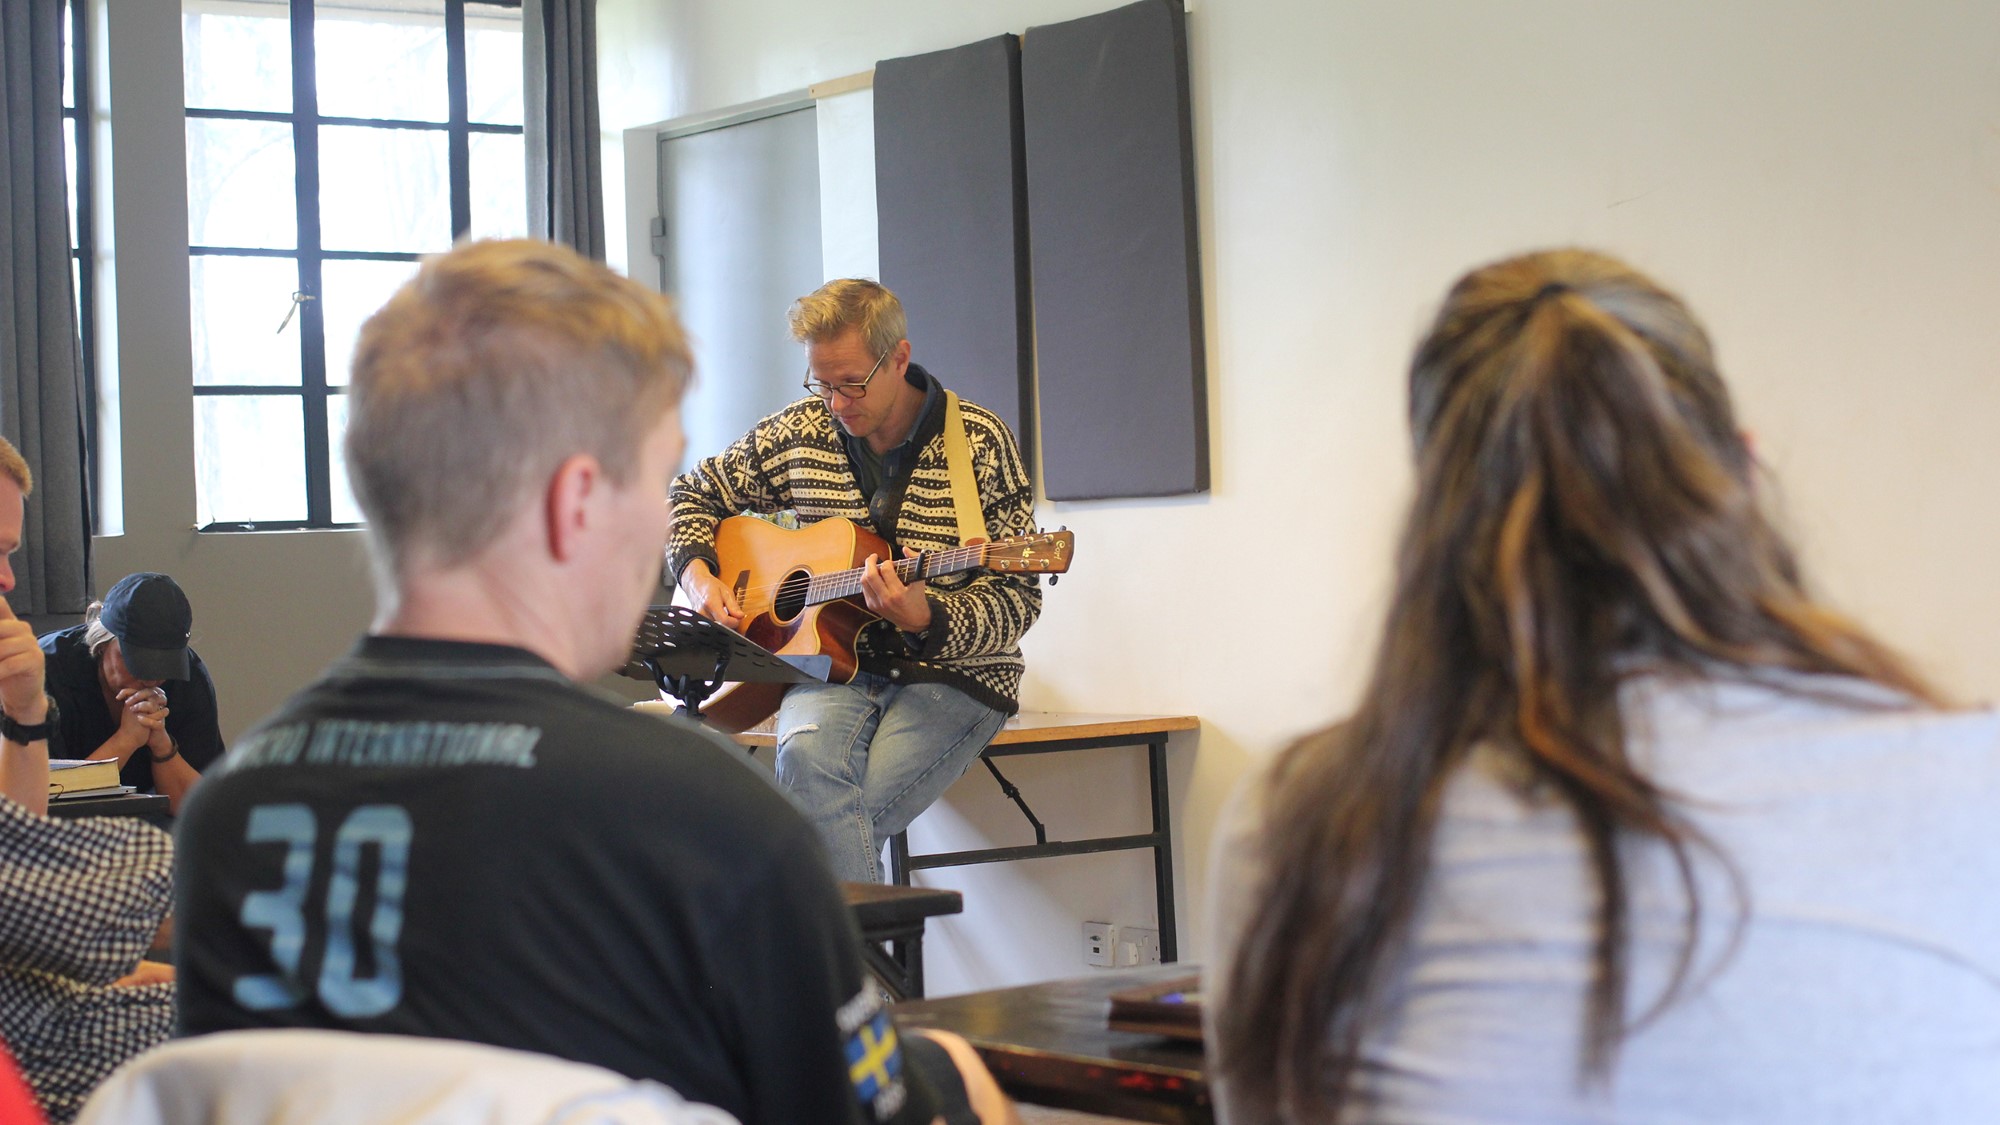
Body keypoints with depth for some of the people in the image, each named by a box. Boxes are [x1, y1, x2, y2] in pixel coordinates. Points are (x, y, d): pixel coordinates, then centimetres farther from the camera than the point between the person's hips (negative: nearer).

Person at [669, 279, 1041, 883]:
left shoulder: (981, 443, -5)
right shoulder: (800, 433, 6)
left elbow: (1016, 602, -7)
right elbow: (694, 492, 22)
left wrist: (924, 618, -27)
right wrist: (698, 577, 2)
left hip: (953, 673, -3)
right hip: (835, 665, 3)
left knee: (829, 820, -30)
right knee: (808, 755, -35)